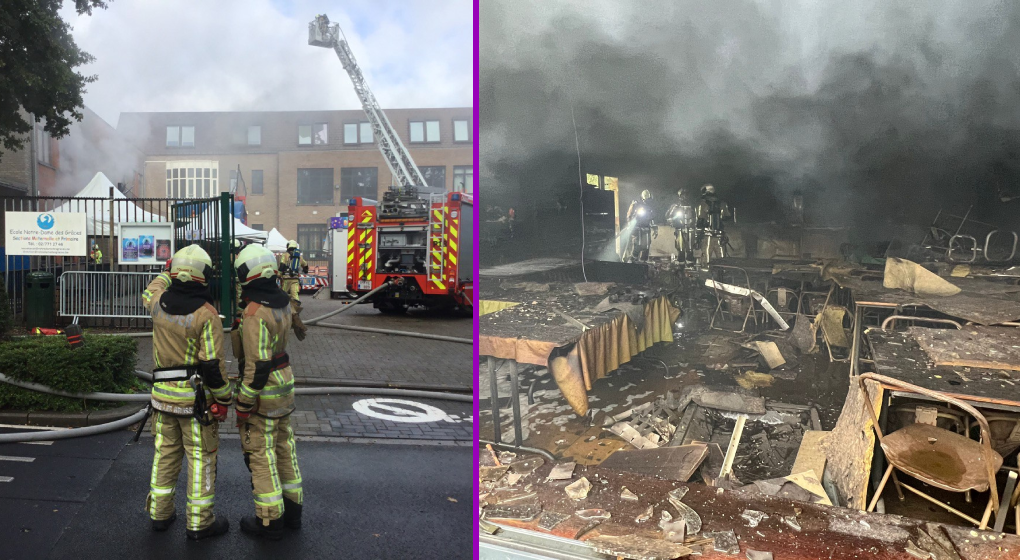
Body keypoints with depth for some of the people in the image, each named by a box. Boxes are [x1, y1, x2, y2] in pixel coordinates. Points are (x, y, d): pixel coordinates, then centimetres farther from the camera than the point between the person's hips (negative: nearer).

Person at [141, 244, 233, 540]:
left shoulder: (158, 303, -2)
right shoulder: (206, 314, -18)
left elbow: (150, 290, 27)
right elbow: (213, 364, -19)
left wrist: (168, 271, 39)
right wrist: (224, 399, -8)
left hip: (163, 393, 6)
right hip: (196, 397, -5)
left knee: (165, 453, 19)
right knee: (200, 457, 6)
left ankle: (159, 513, 31)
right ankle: (199, 521, 14)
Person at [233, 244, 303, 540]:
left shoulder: (255, 314, -24)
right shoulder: (281, 302, 2)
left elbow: (257, 366, -24)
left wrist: (243, 404, -17)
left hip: (263, 390, -9)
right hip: (285, 382, 9)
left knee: (260, 453, 4)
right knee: (283, 445, 18)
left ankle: (270, 520, 15)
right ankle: (292, 509, 30)